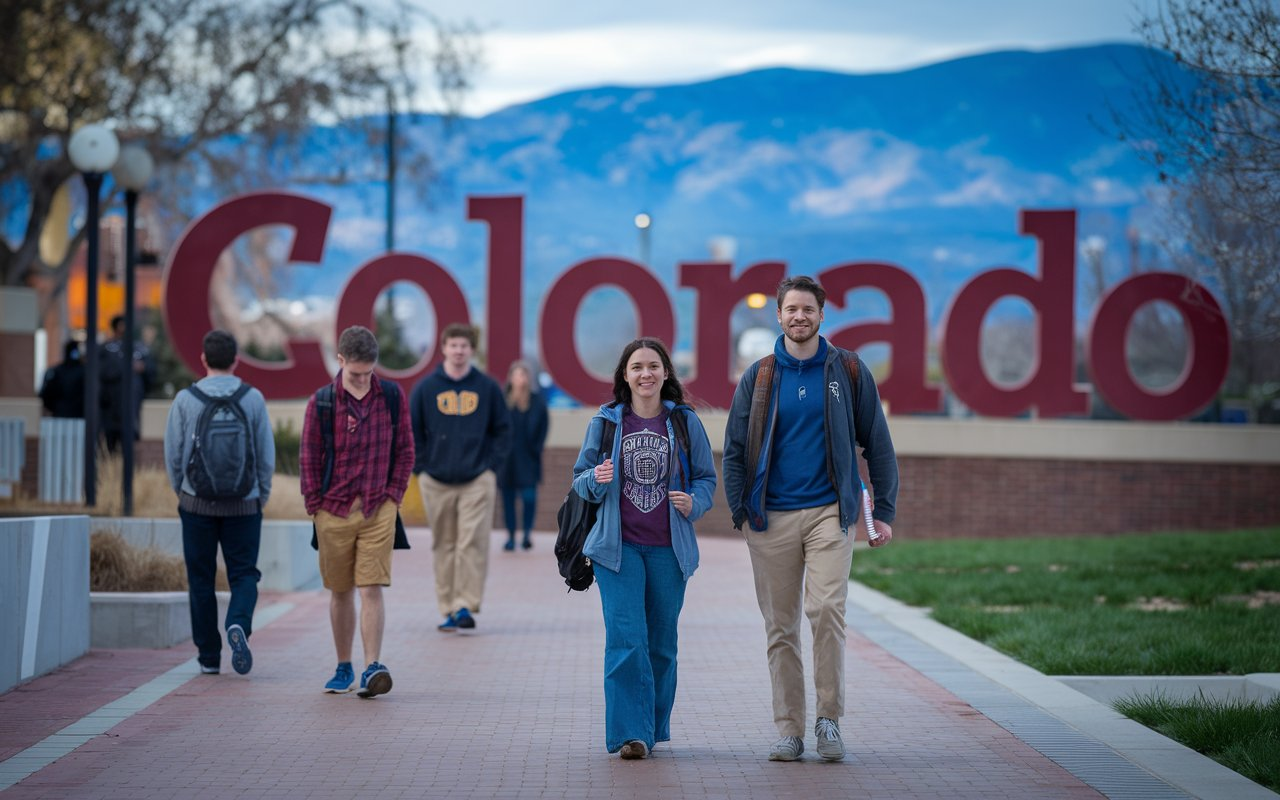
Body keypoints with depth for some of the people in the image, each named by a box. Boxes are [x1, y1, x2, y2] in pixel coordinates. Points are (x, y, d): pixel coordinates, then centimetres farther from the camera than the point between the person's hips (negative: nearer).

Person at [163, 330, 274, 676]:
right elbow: (267, 455, 0)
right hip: (244, 505, 0)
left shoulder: (185, 400, -4)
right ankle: (239, 624, -21)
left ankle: (209, 657, 12)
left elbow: (173, 454, 0)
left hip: (197, 504, 0)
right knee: (243, 573, 8)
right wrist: (262, 496, 13)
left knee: (201, 579, 9)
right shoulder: (253, 399, -3)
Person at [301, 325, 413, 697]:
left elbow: (404, 450, 10)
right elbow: (308, 457, 3)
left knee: (372, 589, -10)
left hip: (378, 510, 0)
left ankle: (373, 668, -13)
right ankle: (343, 669, 20)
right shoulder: (321, 402, -2)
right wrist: (316, 506, -1)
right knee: (340, 593, 9)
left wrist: (394, 495, 2)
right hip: (334, 511, 0)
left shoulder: (392, 396, 2)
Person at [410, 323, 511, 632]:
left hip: (478, 481, -1)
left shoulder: (488, 387, 3)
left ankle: (466, 605, -9)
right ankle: (448, 609, 12)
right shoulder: (426, 388, 3)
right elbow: (411, 431, 8)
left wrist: (491, 465, -1)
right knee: (444, 547, 6)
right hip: (436, 482, 1)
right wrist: (421, 468, 1)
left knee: (472, 544, -10)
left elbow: (502, 430, 9)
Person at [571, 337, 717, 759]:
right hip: (618, 548, -1)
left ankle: (654, 728, 20)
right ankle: (630, 732, -12)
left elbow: (706, 478, 11)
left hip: (668, 549, 1)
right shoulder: (605, 423, 5)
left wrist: (693, 503, -11)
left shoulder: (685, 423, 5)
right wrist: (597, 480, -13)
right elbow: (580, 480, 10)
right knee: (626, 639, -11)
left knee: (661, 642, 7)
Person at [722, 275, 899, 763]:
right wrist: (740, 509, 1)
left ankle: (829, 719, -7)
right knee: (781, 627, 4)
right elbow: (734, 449, 11)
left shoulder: (848, 372, 5)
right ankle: (789, 730, 10)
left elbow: (877, 444, 9)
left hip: (830, 512, -2)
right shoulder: (758, 377, 7)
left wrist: (884, 512, 4)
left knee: (826, 609, -18)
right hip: (772, 519, 2)